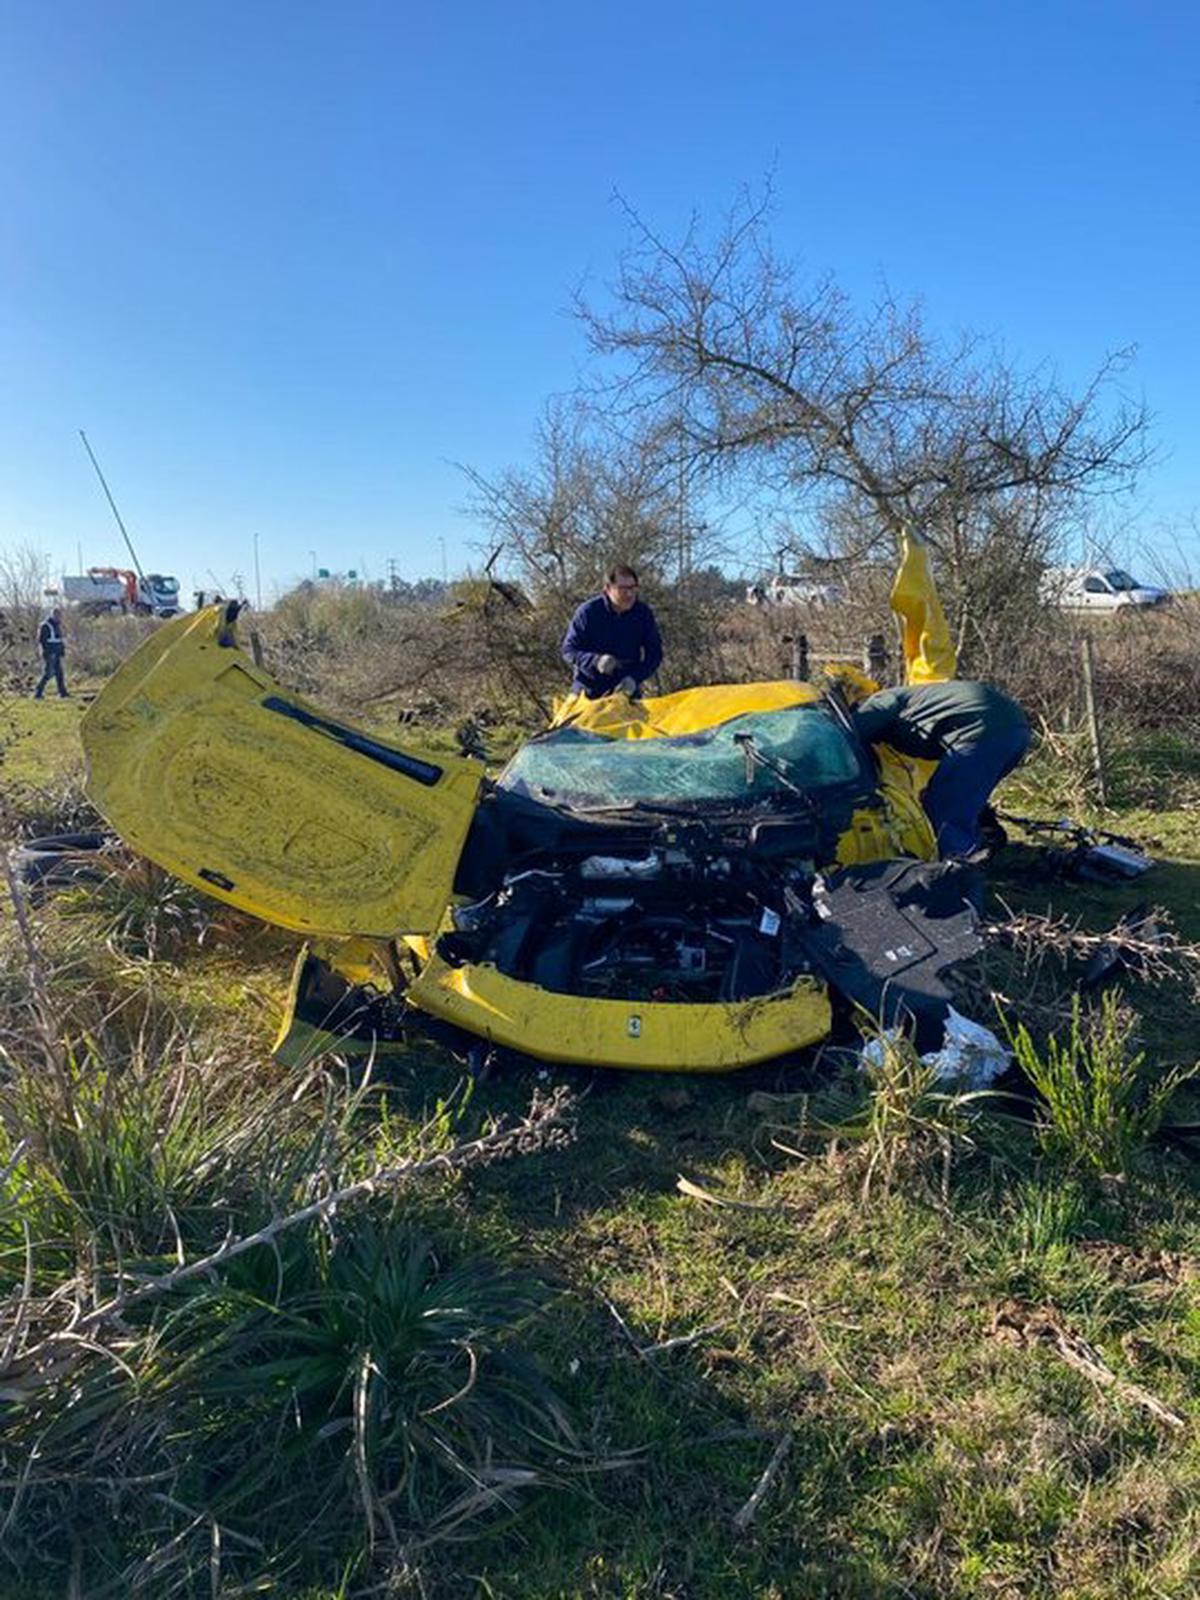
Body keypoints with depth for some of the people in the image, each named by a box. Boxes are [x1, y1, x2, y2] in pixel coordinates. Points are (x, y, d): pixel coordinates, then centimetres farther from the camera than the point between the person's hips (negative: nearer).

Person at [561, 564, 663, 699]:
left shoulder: (643, 613, -3)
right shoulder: (588, 612, -11)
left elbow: (654, 653, 1)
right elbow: (568, 650, -11)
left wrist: (635, 678, -17)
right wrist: (595, 661, -31)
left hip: (626, 689, 2)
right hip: (589, 690, -2)